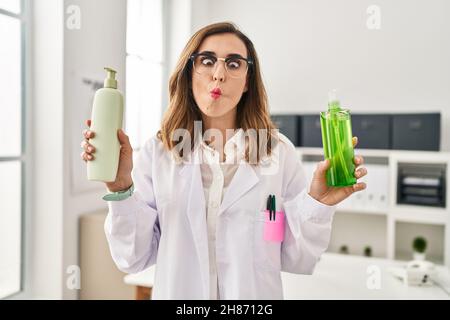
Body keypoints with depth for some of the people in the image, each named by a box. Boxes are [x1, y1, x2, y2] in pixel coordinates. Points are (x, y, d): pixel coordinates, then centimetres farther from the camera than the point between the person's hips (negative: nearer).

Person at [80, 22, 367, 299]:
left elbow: (296, 260, -6)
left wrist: (317, 204, -21)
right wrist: (121, 189, -22)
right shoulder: (157, 151, -9)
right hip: (177, 292, 1)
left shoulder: (279, 151, -10)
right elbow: (135, 258, -9)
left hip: (255, 293, 0)